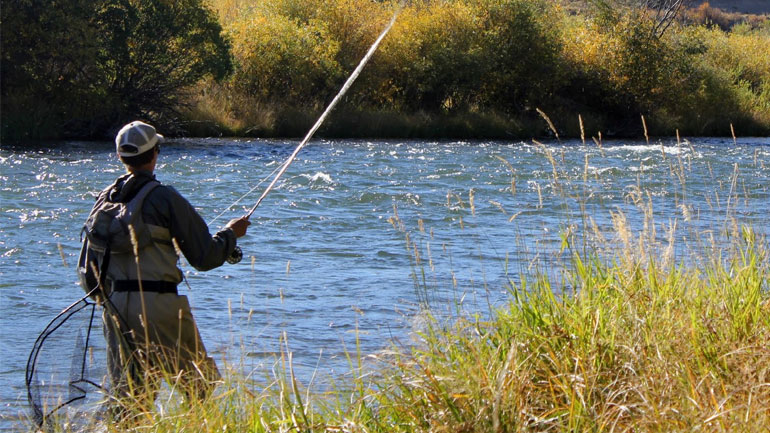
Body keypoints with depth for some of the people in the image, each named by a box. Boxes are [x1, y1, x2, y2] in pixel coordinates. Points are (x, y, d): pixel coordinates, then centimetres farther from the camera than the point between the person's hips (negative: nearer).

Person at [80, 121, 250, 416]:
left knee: (128, 395, 10)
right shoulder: (165, 198, -8)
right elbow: (204, 257, -6)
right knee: (202, 385, 5)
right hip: (158, 303, -6)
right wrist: (231, 233, 11)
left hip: (115, 306, 6)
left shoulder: (105, 200, 9)